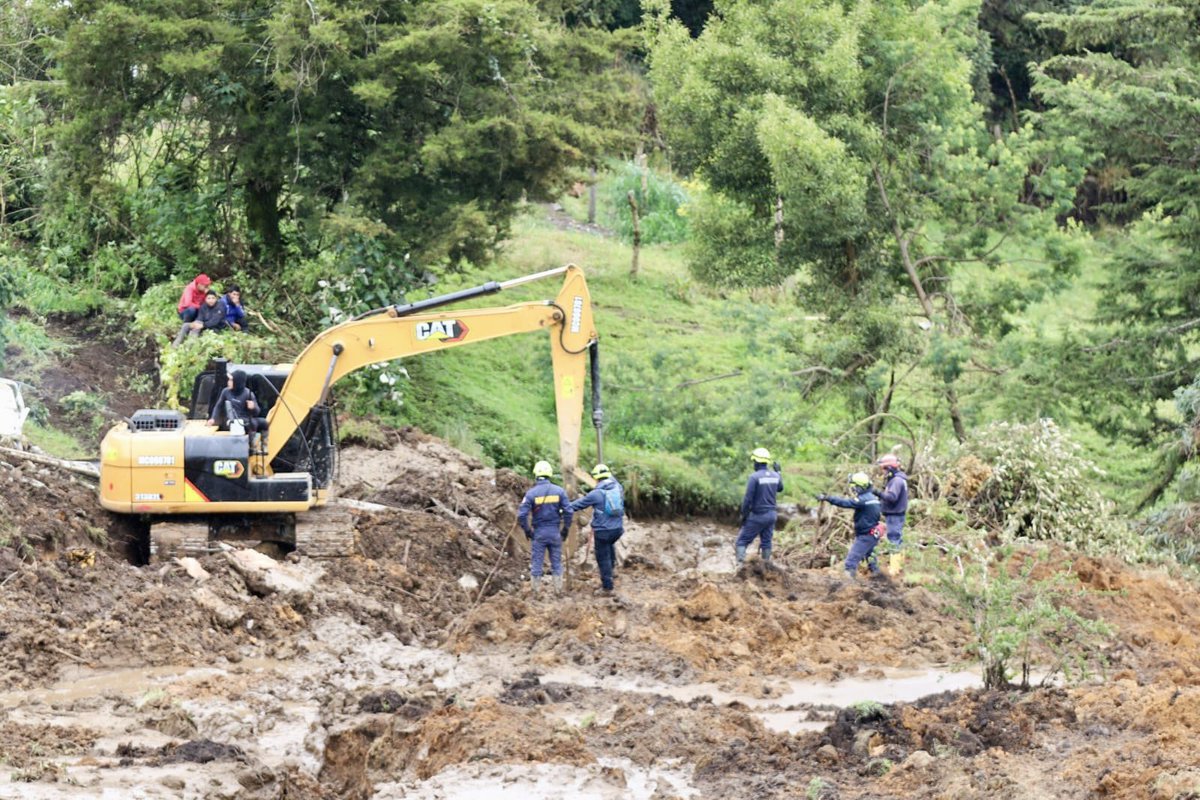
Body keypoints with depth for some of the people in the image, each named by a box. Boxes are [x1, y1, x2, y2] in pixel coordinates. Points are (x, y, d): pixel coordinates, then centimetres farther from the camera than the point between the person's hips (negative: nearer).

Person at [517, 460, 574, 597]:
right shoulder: (559, 491, -4)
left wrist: (527, 531, 1)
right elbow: (568, 512, -6)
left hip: (538, 533, -2)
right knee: (557, 563, 12)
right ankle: (559, 591, 14)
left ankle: (536, 593, 10)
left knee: (536, 564, 7)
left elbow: (522, 515, -13)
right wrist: (565, 529, 6)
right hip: (555, 532, 2)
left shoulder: (531, 493, -9)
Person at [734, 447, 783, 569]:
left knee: (742, 541, 2)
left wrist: (744, 515, -8)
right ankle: (767, 568, 18)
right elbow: (780, 488, 24)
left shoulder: (755, 477, -18)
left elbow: (748, 499, -18)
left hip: (757, 516, -6)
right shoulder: (775, 475, 1)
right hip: (771, 514, 6)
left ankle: (740, 565, -12)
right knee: (766, 542, 16)